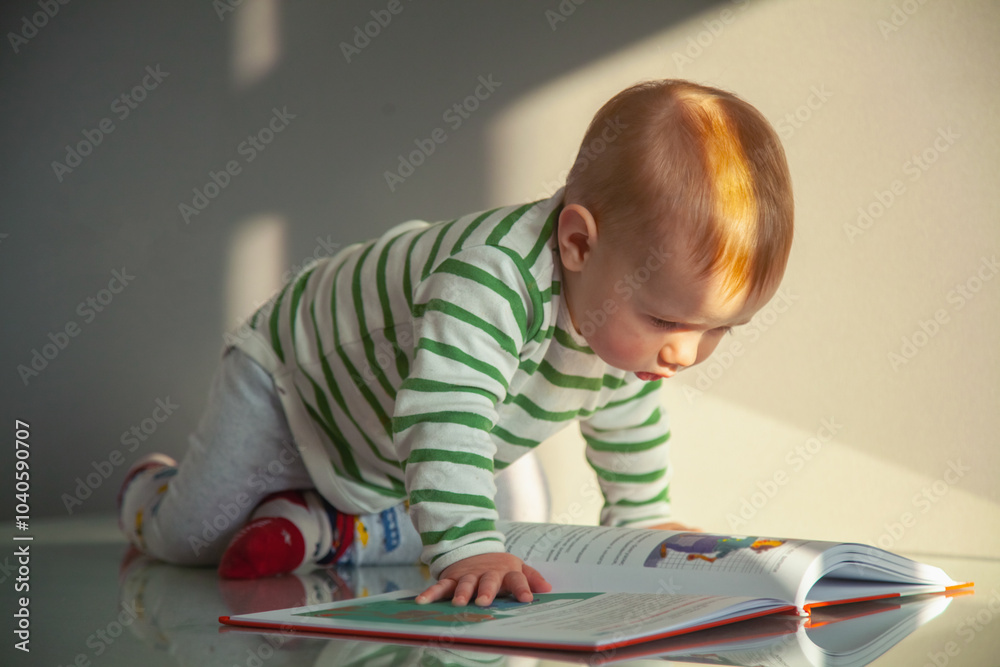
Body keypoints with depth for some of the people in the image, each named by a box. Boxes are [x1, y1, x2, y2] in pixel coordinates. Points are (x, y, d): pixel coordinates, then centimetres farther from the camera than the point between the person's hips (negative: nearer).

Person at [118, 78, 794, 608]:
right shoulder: (491, 277, -46)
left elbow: (629, 424, 3)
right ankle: (151, 487, 28)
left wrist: (644, 522, 10)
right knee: (188, 535, -6)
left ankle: (319, 522, 3)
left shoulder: (623, 317, -18)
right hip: (300, 371, -7)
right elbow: (444, 419, -54)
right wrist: (470, 548, -63)